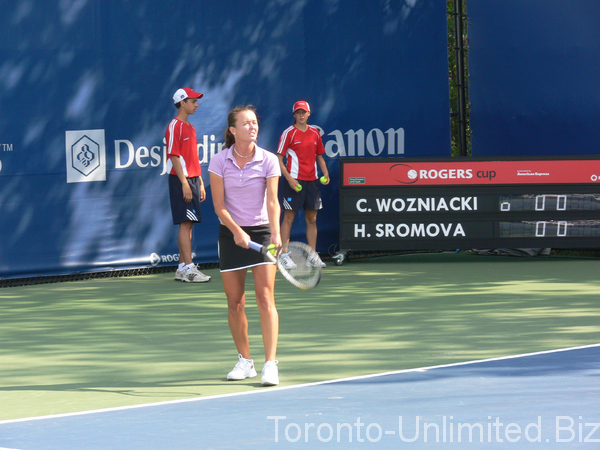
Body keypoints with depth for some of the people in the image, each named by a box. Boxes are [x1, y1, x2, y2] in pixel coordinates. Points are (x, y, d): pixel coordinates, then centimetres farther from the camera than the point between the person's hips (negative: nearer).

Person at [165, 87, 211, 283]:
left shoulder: (190, 127, 18)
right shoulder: (175, 126, -10)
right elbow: (174, 156, -15)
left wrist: (200, 183, 18)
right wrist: (184, 183, -20)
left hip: (192, 180, 9)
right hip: (181, 180, -9)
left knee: (188, 224, 8)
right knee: (185, 223, -11)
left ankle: (182, 268, 11)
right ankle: (188, 268, -13)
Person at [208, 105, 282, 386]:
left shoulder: (268, 161, -6)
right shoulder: (220, 161, -5)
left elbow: (272, 202, -11)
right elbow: (219, 205, -5)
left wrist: (275, 233, -26)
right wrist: (237, 232, -18)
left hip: (262, 231, -1)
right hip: (230, 233, 1)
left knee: (265, 298, -11)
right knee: (235, 302, 4)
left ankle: (270, 363, -13)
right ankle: (244, 361, 18)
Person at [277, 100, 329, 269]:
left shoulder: (315, 133, 11)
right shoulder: (288, 133, -4)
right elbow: (279, 159, -6)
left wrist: (325, 173, 4)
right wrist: (289, 178, -16)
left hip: (312, 181, 5)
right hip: (294, 182, -5)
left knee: (312, 219, 9)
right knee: (288, 218, -4)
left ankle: (313, 255, 15)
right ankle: (284, 256, -2)